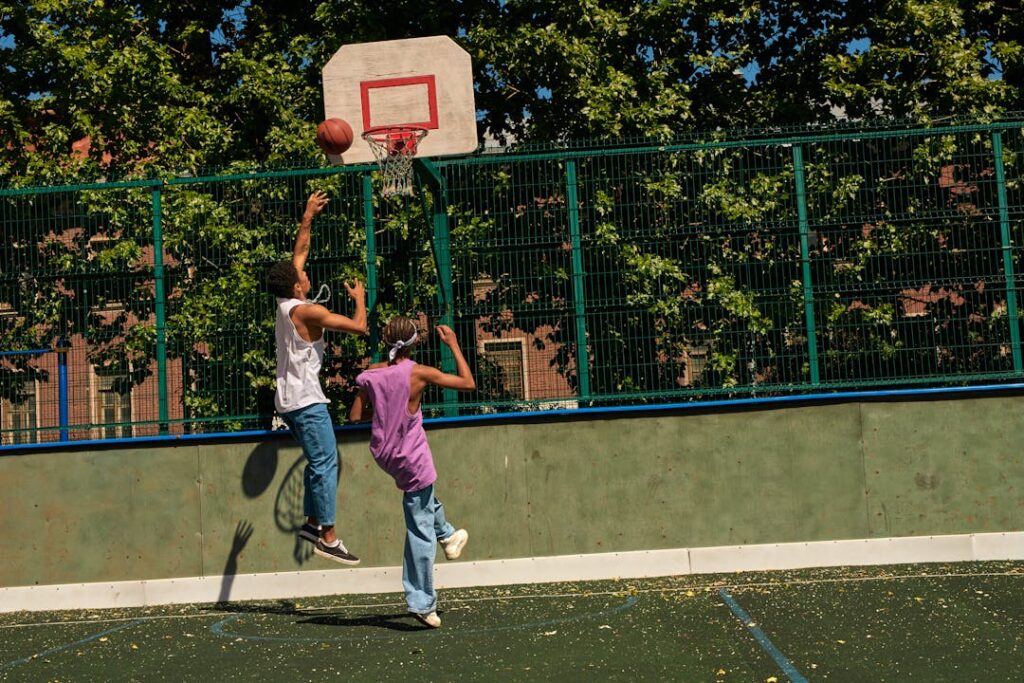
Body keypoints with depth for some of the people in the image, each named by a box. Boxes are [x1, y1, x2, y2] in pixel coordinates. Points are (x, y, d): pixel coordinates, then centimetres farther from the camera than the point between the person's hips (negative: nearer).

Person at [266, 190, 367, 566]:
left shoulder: (285, 303, 8)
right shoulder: (307, 311, -16)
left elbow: (300, 252, 21)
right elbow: (359, 326, -16)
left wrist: (308, 217, 27)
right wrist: (359, 297, 2)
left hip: (290, 397, 10)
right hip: (306, 398, -10)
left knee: (318, 460, 17)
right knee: (326, 463, -8)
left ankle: (312, 521, 18)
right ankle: (328, 537, -8)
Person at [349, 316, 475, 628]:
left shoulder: (371, 373, -4)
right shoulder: (419, 373, -16)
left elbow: (355, 417, 2)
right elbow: (468, 383, -9)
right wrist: (454, 345, -1)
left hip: (383, 454, 5)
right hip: (412, 459, -5)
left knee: (423, 494, 38)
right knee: (420, 530, 4)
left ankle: (447, 536, 48)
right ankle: (421, 602, 8)